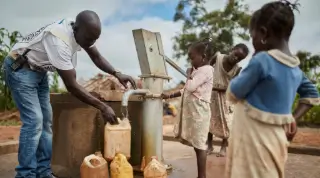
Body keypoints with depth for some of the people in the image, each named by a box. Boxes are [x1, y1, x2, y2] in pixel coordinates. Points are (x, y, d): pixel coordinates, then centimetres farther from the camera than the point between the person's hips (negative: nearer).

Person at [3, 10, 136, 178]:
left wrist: (117, 74, -15)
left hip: (39, 70, 9)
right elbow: (71, 85, -35)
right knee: (34, 121, -17)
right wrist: (103, 107, -33)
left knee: (46, 120, 5)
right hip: (20, 68, -8)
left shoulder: (81, 31, -12)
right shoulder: (59, 41, -37)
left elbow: (97, 57, 2)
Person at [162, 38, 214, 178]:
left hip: (199, 111, -9)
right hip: (192, 111, 9)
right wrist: (169, 96, 16)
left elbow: (190, 87, -21)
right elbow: (186, 90, 22)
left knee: (199, 145, -4)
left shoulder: (206, 69, -11)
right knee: (197, 145, 12)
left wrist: (189, 74, -4)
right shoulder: (197, 70, 19)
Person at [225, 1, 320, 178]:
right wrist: (293, 119, 12)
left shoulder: (262, 60, -21)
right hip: (276, 139, 8)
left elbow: (232, 94, -10)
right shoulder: (295, 68, 5)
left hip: (255, 140, -8)